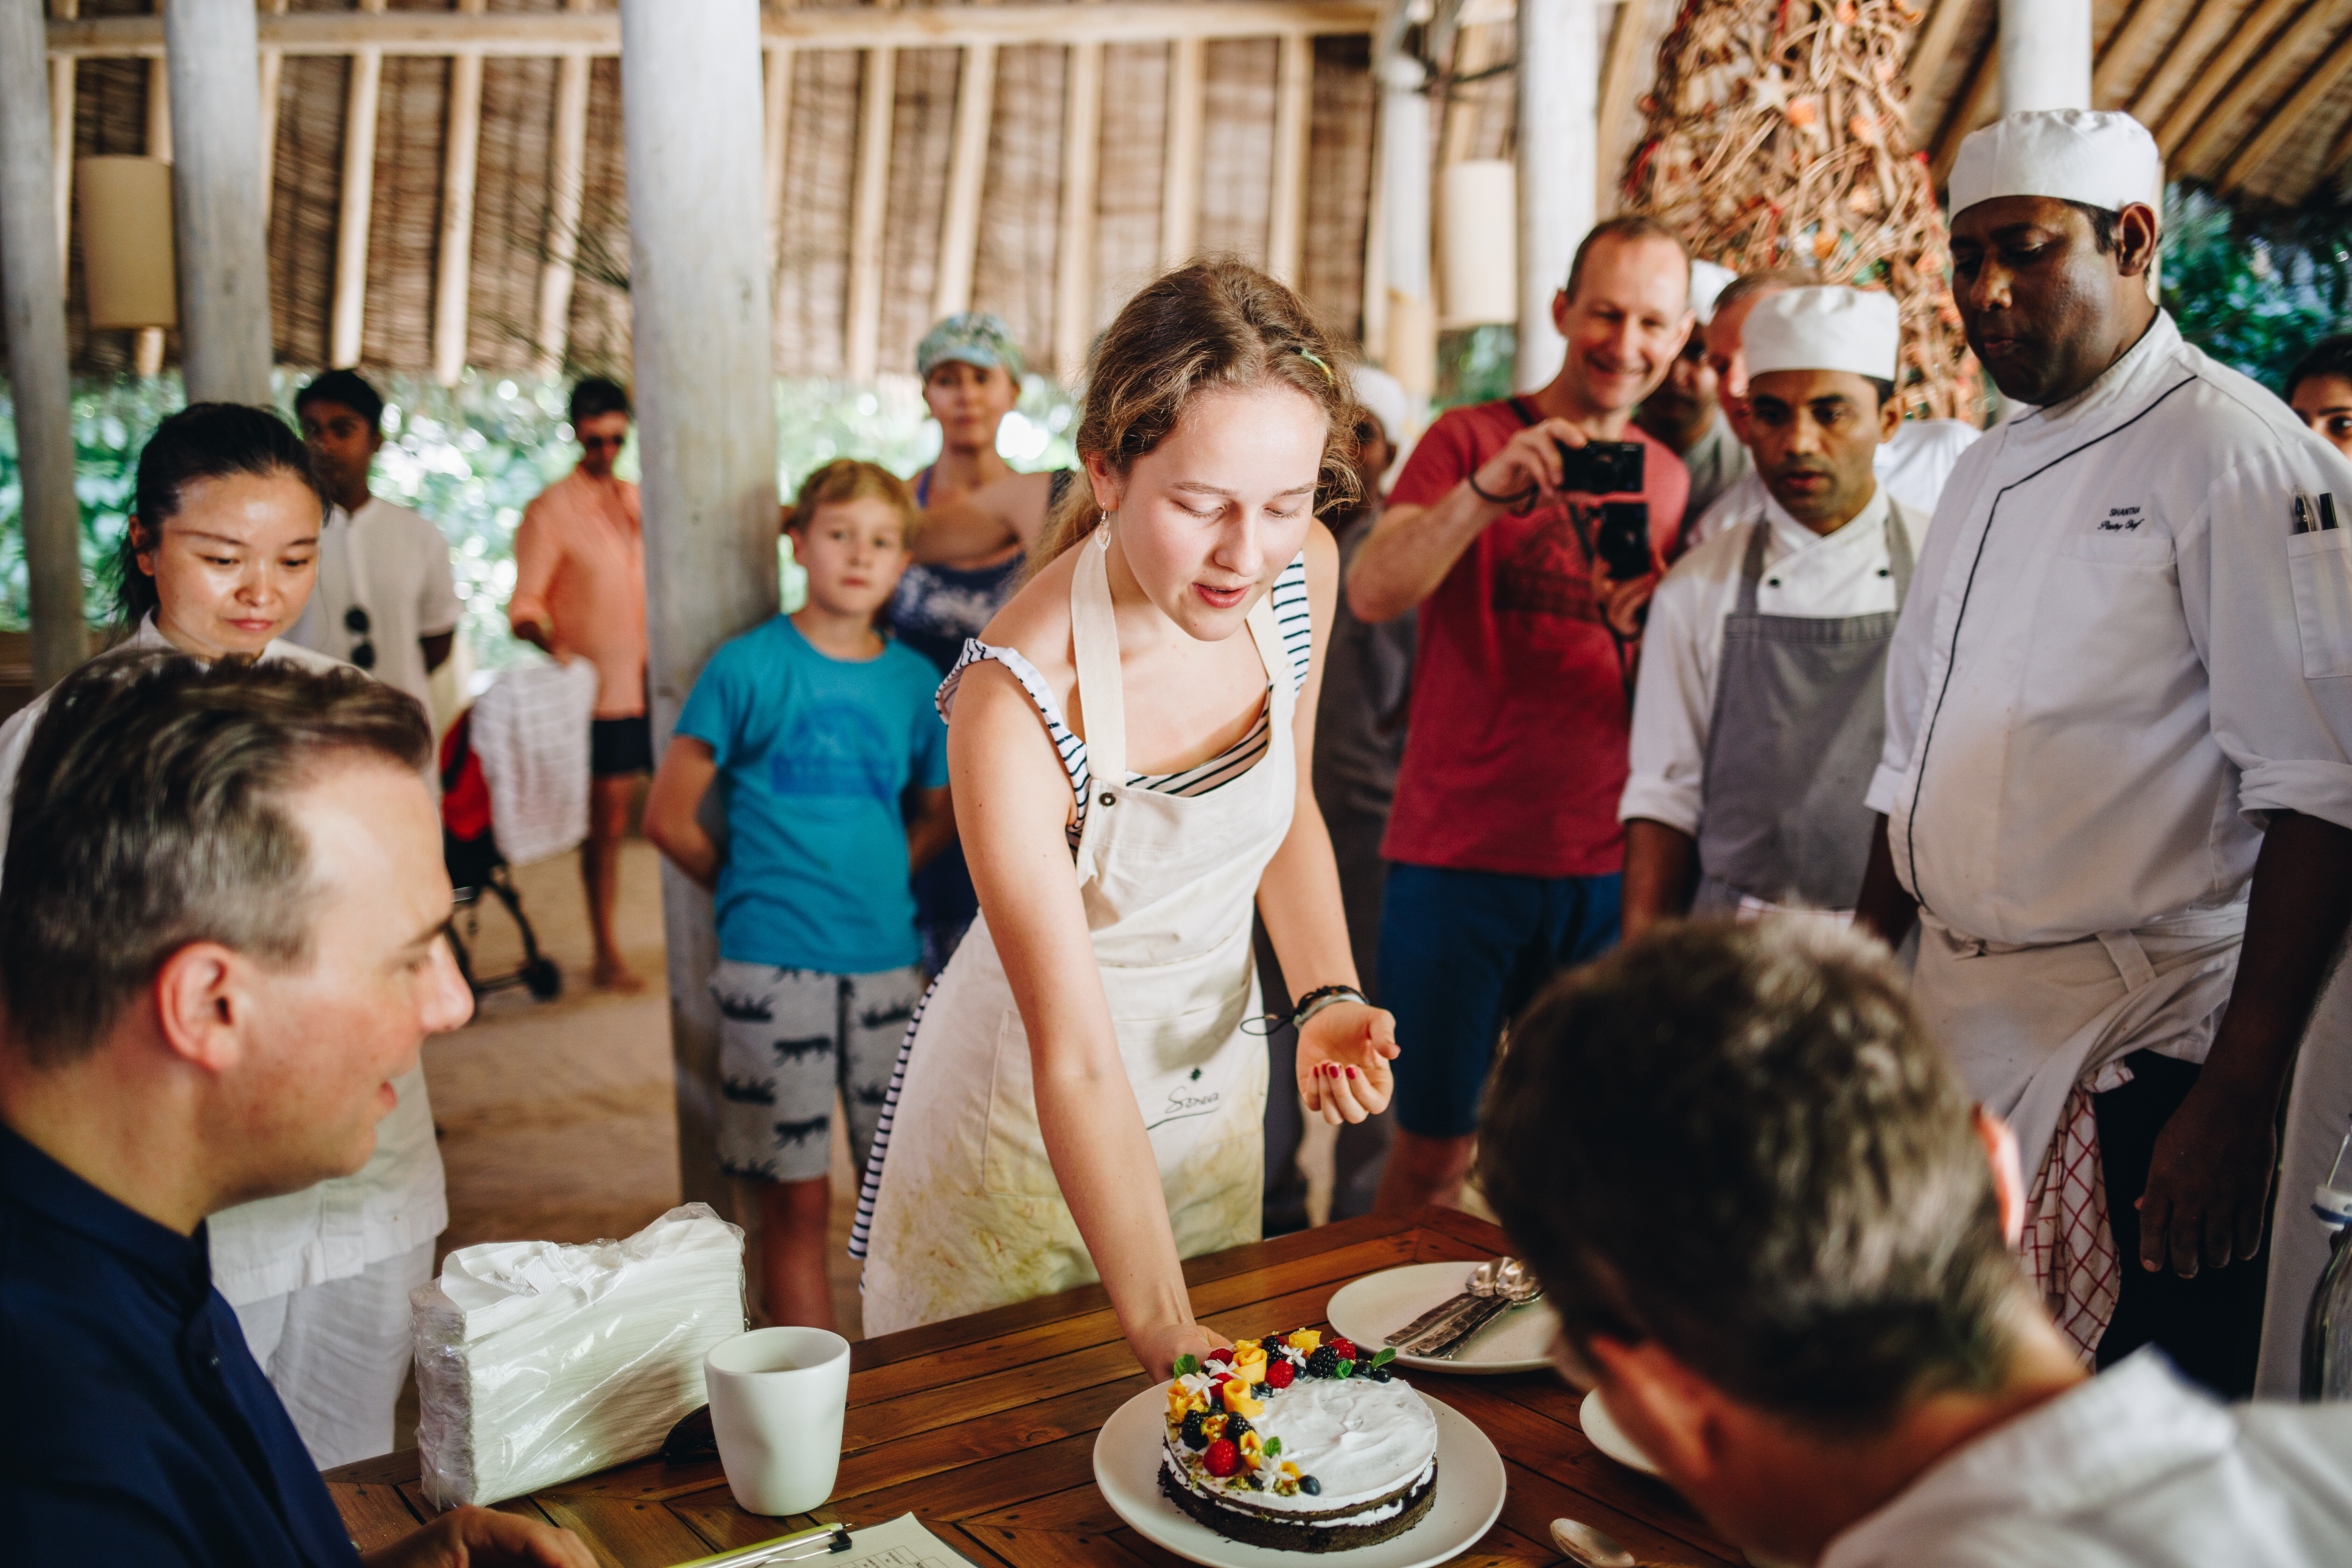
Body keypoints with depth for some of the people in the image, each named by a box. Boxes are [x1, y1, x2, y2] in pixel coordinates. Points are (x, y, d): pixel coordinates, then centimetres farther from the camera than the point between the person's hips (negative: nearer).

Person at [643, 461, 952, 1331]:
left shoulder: (915, 682, 7)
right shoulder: (748, 667, -3)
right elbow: (669, 818, 0)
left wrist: (875, 885, 9)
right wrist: (754, 890, 6)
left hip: (887, 959, 4)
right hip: (775, 964, -3)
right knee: (797, 1193, 2)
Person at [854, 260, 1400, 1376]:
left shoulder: (1300, 575, -15)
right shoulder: (1015, 700, -33)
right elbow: (1077, 1060, -33)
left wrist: (1327, 997, -11)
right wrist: (1165, 1334, -38)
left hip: (1216, 1081, 5)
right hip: (1031, 1121, -5)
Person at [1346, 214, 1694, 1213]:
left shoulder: (1668, 477, 12)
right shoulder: (1470, 439, 0)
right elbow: (1373, 593, -18)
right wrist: (1487, 491, -32)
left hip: (1606, 866, 4)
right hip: (1460, 853, -4)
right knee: (1435, 1141, 3)